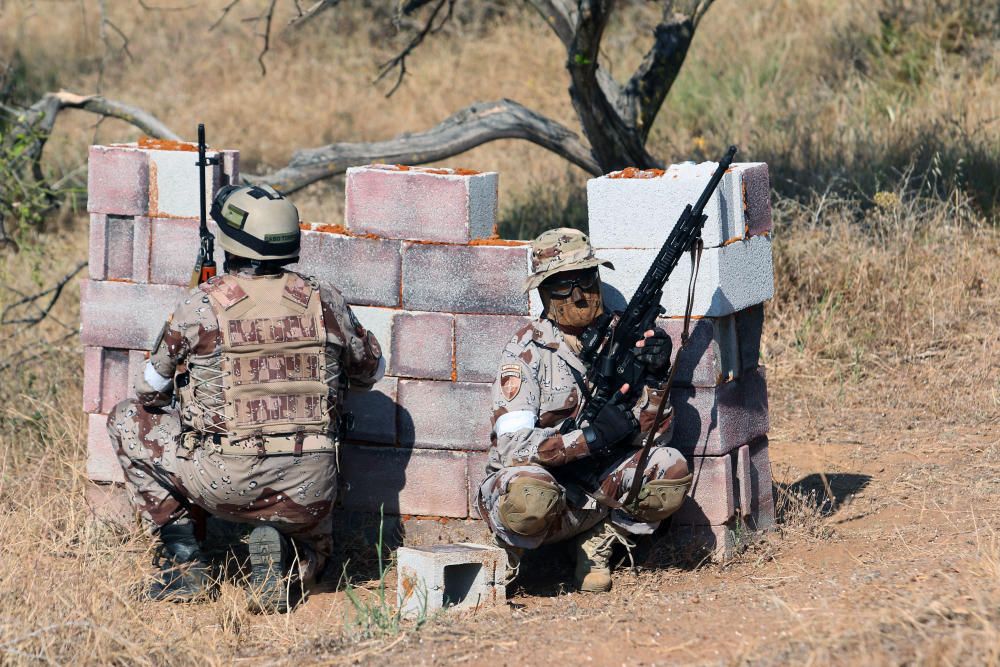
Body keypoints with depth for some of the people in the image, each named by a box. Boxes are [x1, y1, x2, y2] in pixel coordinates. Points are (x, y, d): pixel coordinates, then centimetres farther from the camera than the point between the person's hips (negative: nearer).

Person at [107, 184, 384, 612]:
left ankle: (183, 563, 14)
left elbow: (151, 391, 7)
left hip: (226, 481, -3)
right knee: (311, 546, 38)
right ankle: (277, 546, 0)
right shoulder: (324, 303, 2)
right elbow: (371, 371, 20)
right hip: (308, 492, 3)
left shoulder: (201, 306, -6)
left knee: (127, 420, 21)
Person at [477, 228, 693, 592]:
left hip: (597, 486, 4)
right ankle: (508, 551, -5)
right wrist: (593, 435, -29)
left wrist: (655, 378, -20)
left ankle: (597, 541, -2)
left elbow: (649, 436, -2)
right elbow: (513, 444, -22)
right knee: (529, 496, -39)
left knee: (671, 469, -21)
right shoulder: (527, 349, -12)